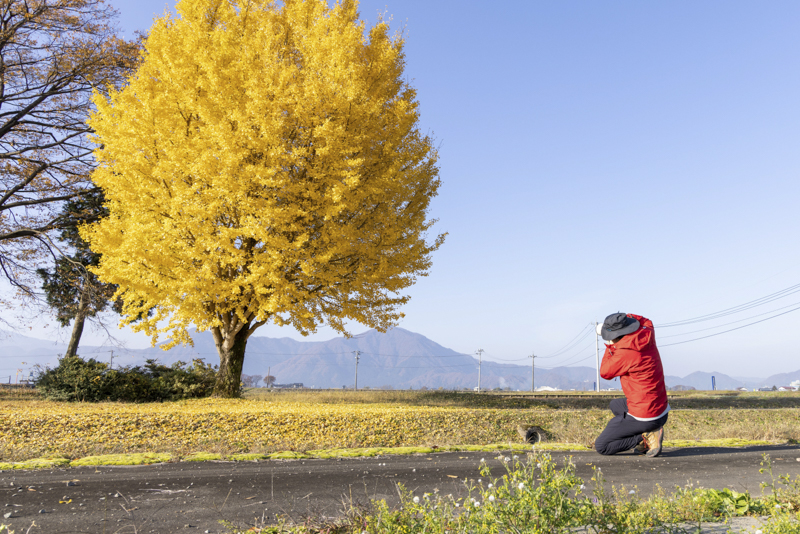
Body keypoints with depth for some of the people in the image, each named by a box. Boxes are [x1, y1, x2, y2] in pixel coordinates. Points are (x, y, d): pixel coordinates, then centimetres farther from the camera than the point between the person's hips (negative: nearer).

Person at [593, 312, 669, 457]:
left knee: (601, 446, 2)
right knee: (615, 405, 35)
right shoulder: (648, 336, -3)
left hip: (644, 417, -8)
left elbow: (605, 373, -7)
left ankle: (646, 437, -7)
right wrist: (622, 318, 15)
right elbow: (645, 321, 23)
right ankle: (649, 431, 14)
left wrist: (610, 346, 2)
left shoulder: (625, 354, -25)